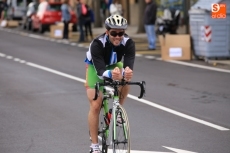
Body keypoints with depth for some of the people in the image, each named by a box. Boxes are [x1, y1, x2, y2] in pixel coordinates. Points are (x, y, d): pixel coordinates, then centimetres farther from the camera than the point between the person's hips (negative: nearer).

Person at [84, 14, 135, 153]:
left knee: (126, 82, -30)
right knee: (95, 106, -10)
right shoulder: (97, 44, -38)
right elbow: (100, 70, -45)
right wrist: (110, 74, -68)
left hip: (115, 65, 3)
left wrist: (127, 72, -66)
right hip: (96, 67, -3)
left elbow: (129, 64, -42)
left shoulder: (129, 43, -31)